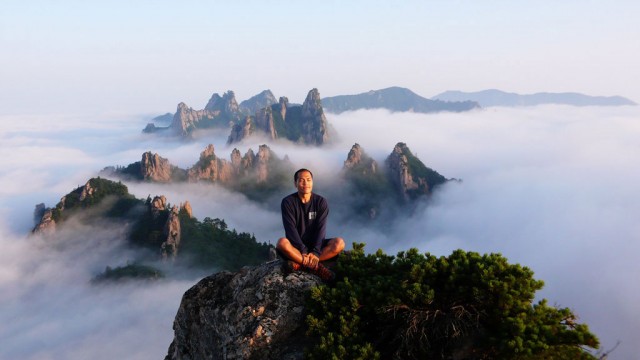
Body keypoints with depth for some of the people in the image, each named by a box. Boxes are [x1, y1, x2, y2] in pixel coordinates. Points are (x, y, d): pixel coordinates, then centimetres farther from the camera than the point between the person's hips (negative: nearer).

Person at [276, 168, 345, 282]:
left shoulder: (321, 202, -2)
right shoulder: (288, 202, -7)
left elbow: (321, 228, -11)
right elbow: (291, 229, -15)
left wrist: (315, 252, -25)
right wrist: (303, 251, -26)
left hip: (315, 244, 2)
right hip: (296, 245, -2)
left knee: (339, 243, -25)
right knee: (282, 243, -35)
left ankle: (299, 264, -28)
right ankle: (316, 266, -27)